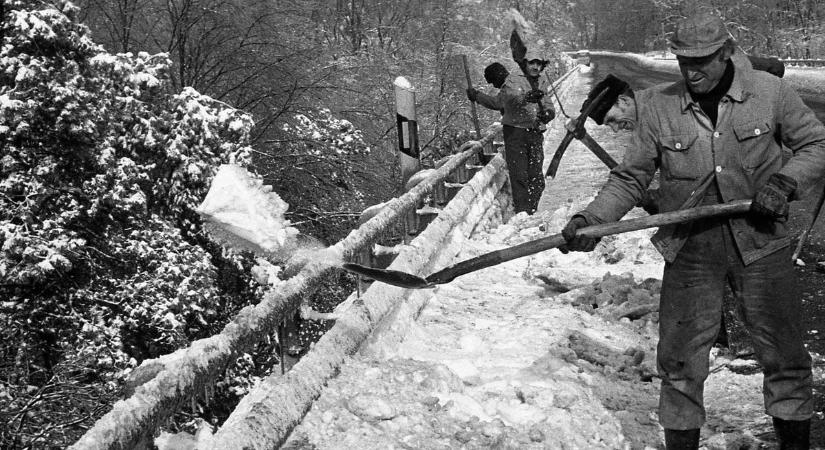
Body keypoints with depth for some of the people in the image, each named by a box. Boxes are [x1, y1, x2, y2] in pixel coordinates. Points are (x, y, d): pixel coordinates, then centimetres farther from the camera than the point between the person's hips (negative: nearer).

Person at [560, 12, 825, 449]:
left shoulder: (769, 92, -3)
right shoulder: (657, 106, -3)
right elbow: (630, 178, 3)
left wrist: (786, 182, -10)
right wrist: (591, 219, -11)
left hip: (760, 241, 0)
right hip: (690, 248, 0)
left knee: (785, 356, 9)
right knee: (679, 362, 2)